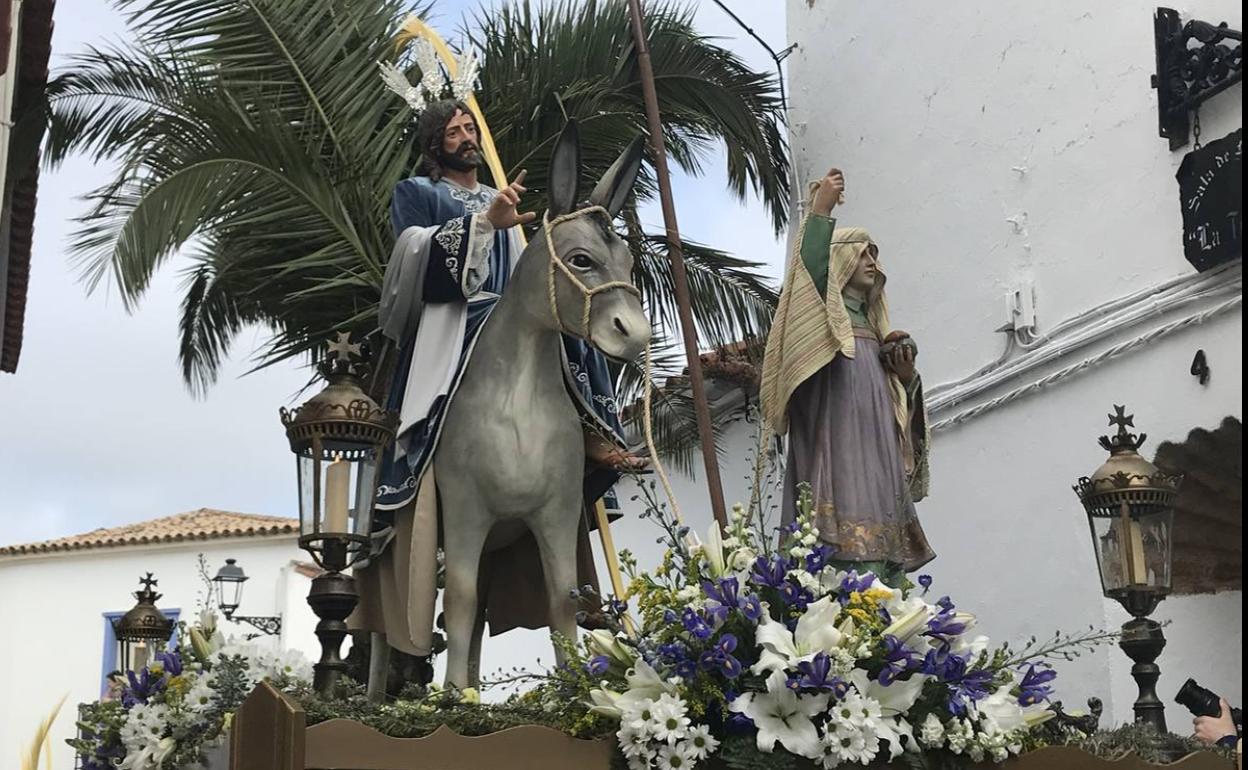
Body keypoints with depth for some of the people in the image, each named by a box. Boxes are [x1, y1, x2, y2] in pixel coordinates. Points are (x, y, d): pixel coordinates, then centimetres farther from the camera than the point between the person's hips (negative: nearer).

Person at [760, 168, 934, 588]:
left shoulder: (871, 324, 30)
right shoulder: (822, 311, 9)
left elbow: (896, 406, 30)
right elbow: (810, 267, -15)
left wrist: (906, 375, 10)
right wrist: (820, 213, -21)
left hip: (876, 452, 8)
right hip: (837, 444, -8)